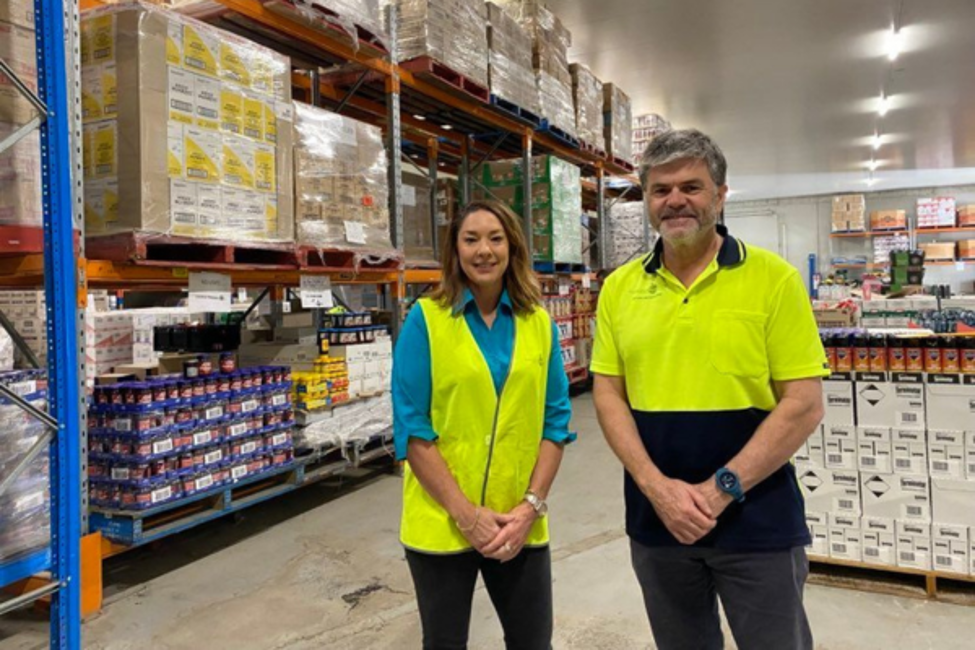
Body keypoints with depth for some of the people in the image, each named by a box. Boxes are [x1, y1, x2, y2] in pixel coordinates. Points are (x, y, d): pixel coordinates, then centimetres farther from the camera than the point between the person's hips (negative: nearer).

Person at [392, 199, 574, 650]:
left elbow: (555, 419, 3)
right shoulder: (426, 318, -7)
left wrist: (530, 506, -7)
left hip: (520, 525, 2)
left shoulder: (539, 323, 2)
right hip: (441, 523, -2)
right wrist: (466, 513, -14)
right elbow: (411, 427, -10)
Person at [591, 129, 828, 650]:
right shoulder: (620, 287, 2)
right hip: (655, 518, 3)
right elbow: (608, 395, 1)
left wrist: (722, 489, -15)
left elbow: (804, 405, -9)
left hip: (757, 520, -2)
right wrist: (656, 486, -12)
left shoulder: (773, 278, -6)